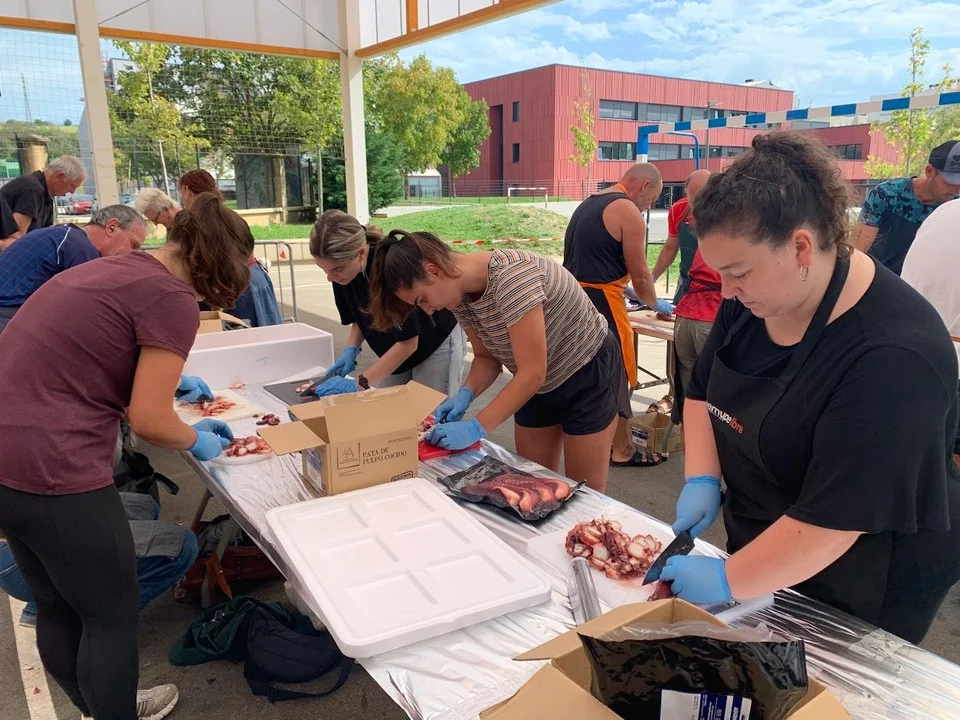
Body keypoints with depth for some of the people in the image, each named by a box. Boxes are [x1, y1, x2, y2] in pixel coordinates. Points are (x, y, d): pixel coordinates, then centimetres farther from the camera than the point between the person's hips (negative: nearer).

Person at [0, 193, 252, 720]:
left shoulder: (117, 268, 13)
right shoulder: (172, 299, -15)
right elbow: (147, 420, -12)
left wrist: (166, 378, 27)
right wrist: (197, 440, 6)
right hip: (51, 471, -10)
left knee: (57, 610, 25)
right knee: (113, 615, 11)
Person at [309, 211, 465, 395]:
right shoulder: (343, 271, -17)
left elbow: (408, 343, -29)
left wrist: (360, 383, -31)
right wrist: (351, 348, -16)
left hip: (436, 344, -6)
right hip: (395, 349, 6)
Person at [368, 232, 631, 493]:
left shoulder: (511, 276, -34)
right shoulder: (462, 294, -9)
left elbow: (532, 372, -34)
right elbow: (487, 357, 2)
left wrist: (476, 427, -34)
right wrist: (465, 393, -17)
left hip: (588, 373, -7)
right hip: (540, 384, 7)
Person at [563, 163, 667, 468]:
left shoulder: (589, 203, 17)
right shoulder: (628, 211, -10)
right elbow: (640, 275, -8)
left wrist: (620, 287, 28)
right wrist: (655, 304, 10)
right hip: (601, 302, -9)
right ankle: (622, 450, 13)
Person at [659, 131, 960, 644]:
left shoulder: (893, 357, -32)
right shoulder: (756, 295, -8)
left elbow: (833, 520, -32)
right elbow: (703, 391, 4)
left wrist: (729, 580, -24)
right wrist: (701, 477, -9)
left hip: (860, 594, -6)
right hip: (763, 546, 7)